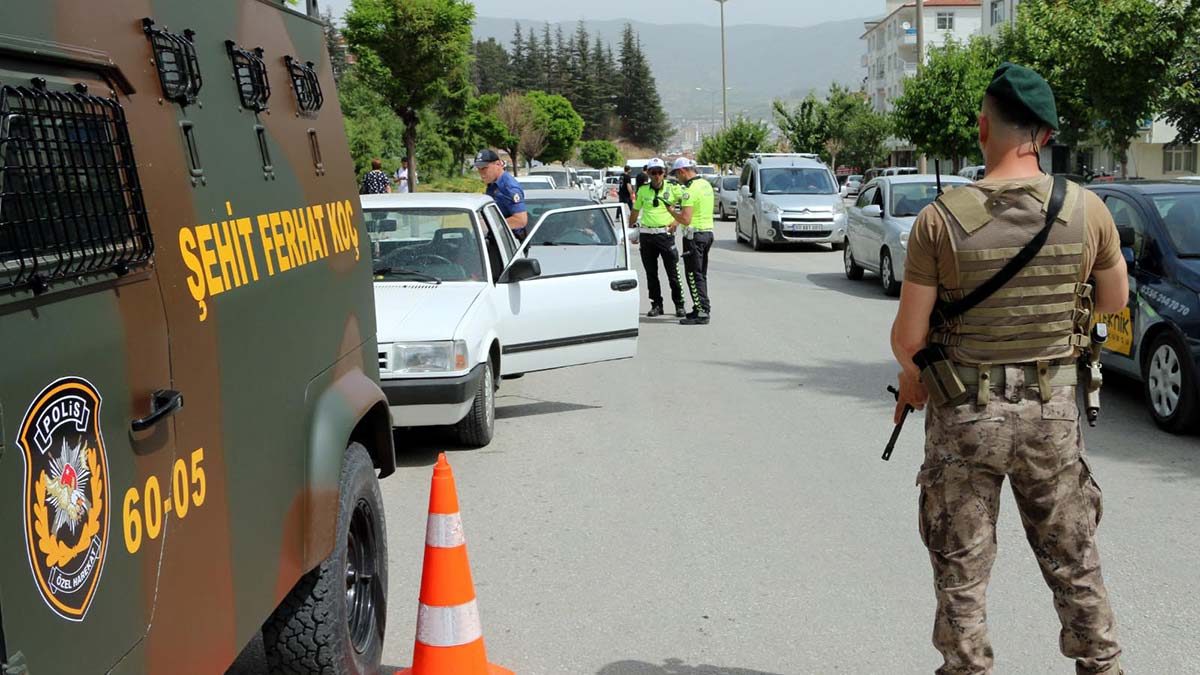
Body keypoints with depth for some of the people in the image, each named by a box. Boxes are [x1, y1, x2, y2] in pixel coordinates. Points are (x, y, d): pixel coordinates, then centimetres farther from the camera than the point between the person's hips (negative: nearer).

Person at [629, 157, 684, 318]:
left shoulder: (672, 188, 0)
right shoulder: (643, 190, 7)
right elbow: (635, 211, 18)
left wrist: (677, 221, -8)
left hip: (665, 234, -3)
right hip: (646, 235, 3)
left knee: (673, 272, -2)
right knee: (651, 273, 7)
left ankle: (679, 305, 8)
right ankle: (656, 305, 16)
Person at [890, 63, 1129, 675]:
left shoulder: (941, 220, -14)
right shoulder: (1086, 210, -7)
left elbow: (907, 336, -10)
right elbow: (1115, 300, 9)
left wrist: (913, 374, 11)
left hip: (964, 417, -2)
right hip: (1052, 415, 2)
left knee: (961, 573, 12)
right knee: (1075, 566, 18)